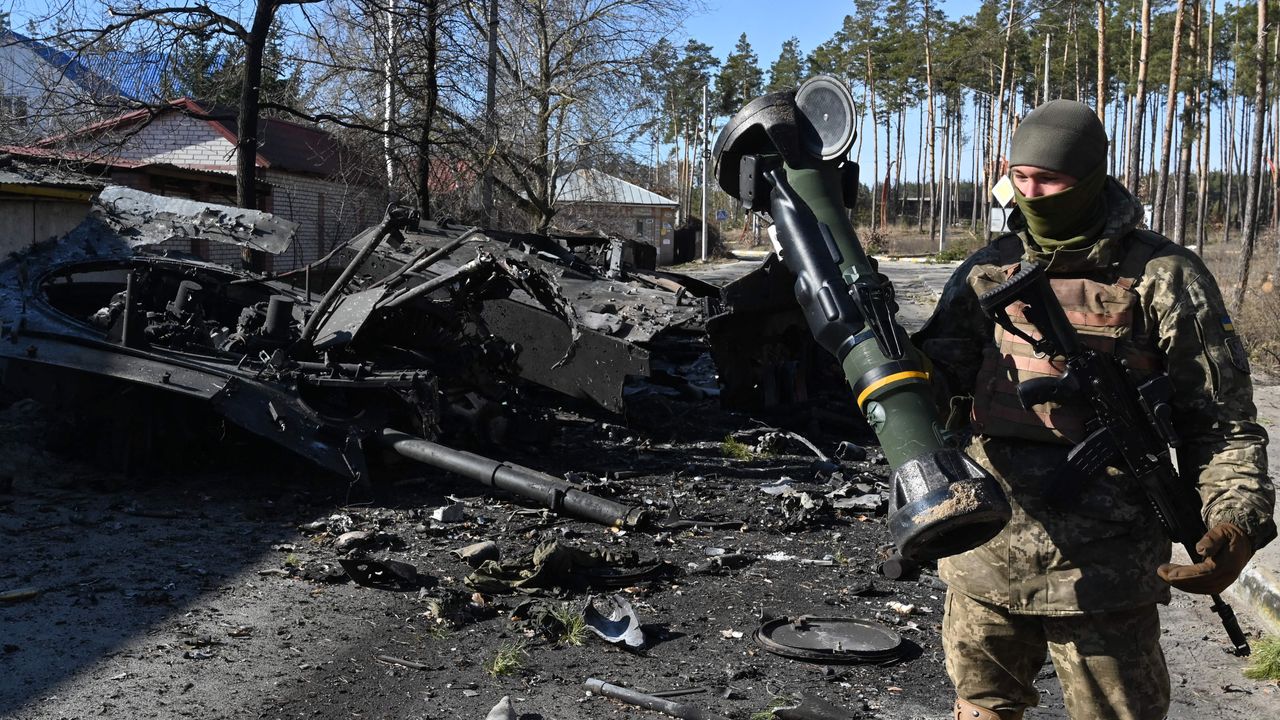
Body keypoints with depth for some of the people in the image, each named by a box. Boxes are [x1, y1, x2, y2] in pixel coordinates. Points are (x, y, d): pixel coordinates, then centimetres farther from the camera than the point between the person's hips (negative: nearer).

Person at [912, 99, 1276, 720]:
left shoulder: (1162, 276, -5)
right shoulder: (989, 270, 6)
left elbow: (1223, 421, -3)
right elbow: (939, 377, 3)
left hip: (1102, 571, -3)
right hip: (985, 554, 4)